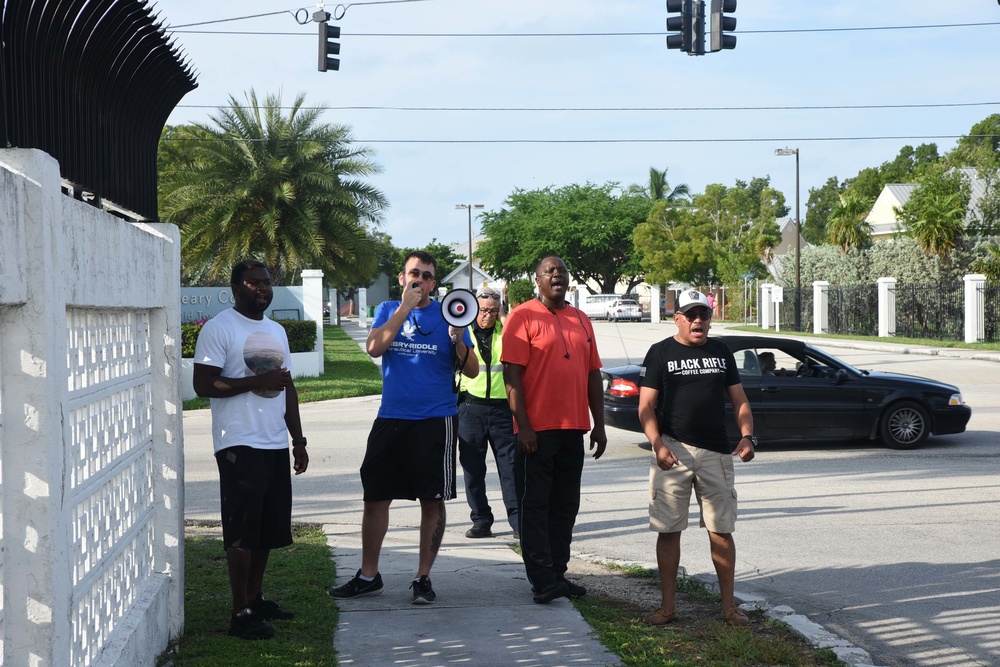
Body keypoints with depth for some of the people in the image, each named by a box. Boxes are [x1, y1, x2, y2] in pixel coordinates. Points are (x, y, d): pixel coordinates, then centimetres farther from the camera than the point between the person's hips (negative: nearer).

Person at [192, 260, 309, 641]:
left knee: (268, 531, 12)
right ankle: (241, 613, -1)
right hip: (239, 445, -7)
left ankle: (255, 599, 24)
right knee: (242, 532, -6)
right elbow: (203, 384, -15)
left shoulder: (277, 331, 18)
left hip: (276, 444, 7)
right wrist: (258, 381, -19)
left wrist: (298, 440, 17)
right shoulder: (218, 329, -6)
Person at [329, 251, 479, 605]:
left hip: (436, 420, -2)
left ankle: (423, 578, 13)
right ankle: (368, 576, 17)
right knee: (375, 497, 4)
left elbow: (472, 371, 0)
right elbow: (375, 347, -11)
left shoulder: (446, 314, 3)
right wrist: (405, 307, -13)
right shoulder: (388, 310, 9)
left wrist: (459, 341, -19)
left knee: (432, 501, 2)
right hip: (390, 418, 2)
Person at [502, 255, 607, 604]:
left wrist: (599, 425, 11)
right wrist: (523, 425, -16)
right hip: (537, 430, -6)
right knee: (535, 505, -3)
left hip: (573, 429, 7)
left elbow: (593, 374, 16)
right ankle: (543, 581, -1)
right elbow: (512, 373, -11)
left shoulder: (581, 320, 14)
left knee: (565, 505, 11)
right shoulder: (523, 317, -5)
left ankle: (557, 574, 20)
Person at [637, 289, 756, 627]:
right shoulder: (660, 353, 2)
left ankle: (729, 606, 11)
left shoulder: (721, 352, 13)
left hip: (716, 453, 3)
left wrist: (747, 435, -4)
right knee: (668, 530, 1)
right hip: (673, 451, -2)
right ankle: (667, 606, 9)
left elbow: (739, 400, 14)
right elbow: (646, 406, -3)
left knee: (722, 531, 3)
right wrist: (658, 445, -17)